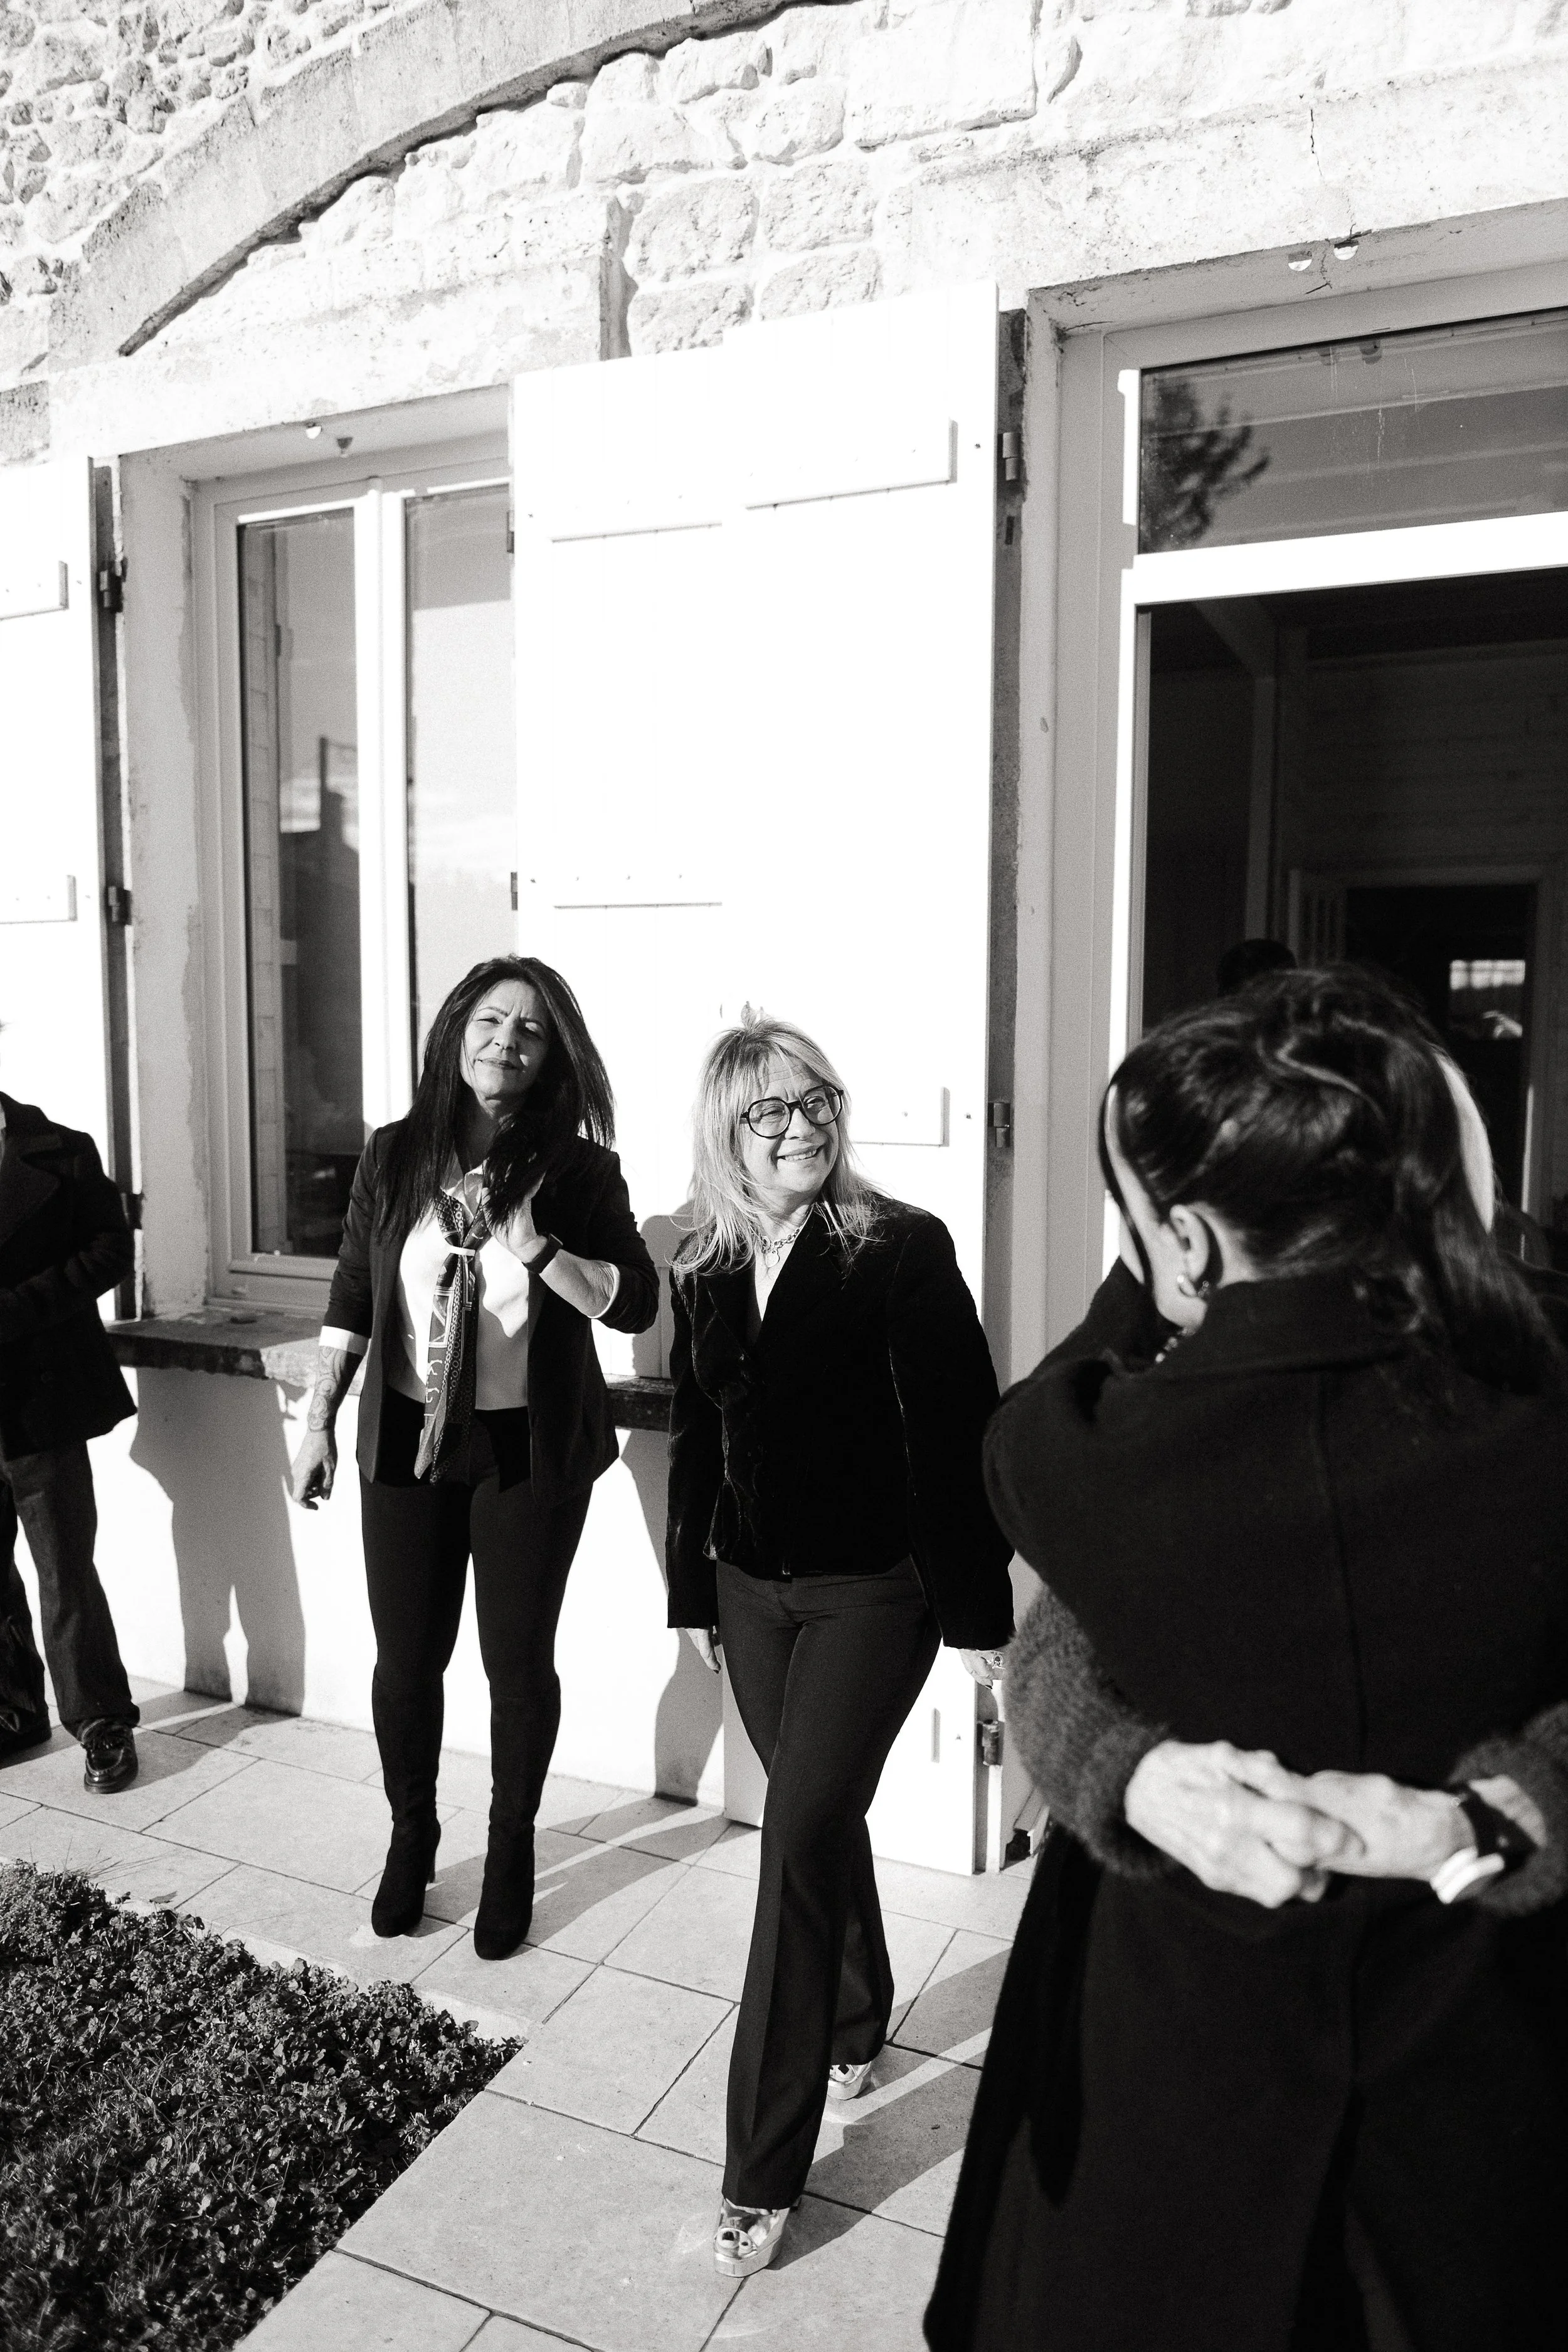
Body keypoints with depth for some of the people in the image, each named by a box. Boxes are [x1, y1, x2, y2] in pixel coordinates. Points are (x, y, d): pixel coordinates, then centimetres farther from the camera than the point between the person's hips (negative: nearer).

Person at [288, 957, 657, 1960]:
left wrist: (536, 1248, -23)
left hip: (529, 1452, -2)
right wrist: (320, 1421, 7)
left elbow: (639, 1302, -10)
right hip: (407, 1440, 2)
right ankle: (411, 1838, 37)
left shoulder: (577, 1169, -7)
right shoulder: (395, 1155, 0)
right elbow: (353, 1297, 7)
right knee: (406, 1658, 12)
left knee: (519, 1660, 9)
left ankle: (512, 1851, 32)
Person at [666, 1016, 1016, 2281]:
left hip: (872, 1593, -5)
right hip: (755, 1592, 6)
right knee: (818, 1823, 19)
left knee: (802, 1833, -7)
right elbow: (696, 1439, 11)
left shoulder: (902, 1251, -14)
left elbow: (960, 1435, -14)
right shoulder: (706, 1269, 3)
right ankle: (856, 2025, 45)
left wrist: (977, 1609, -12)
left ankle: (763, 2175, 6)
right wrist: (697, 1590, 15)